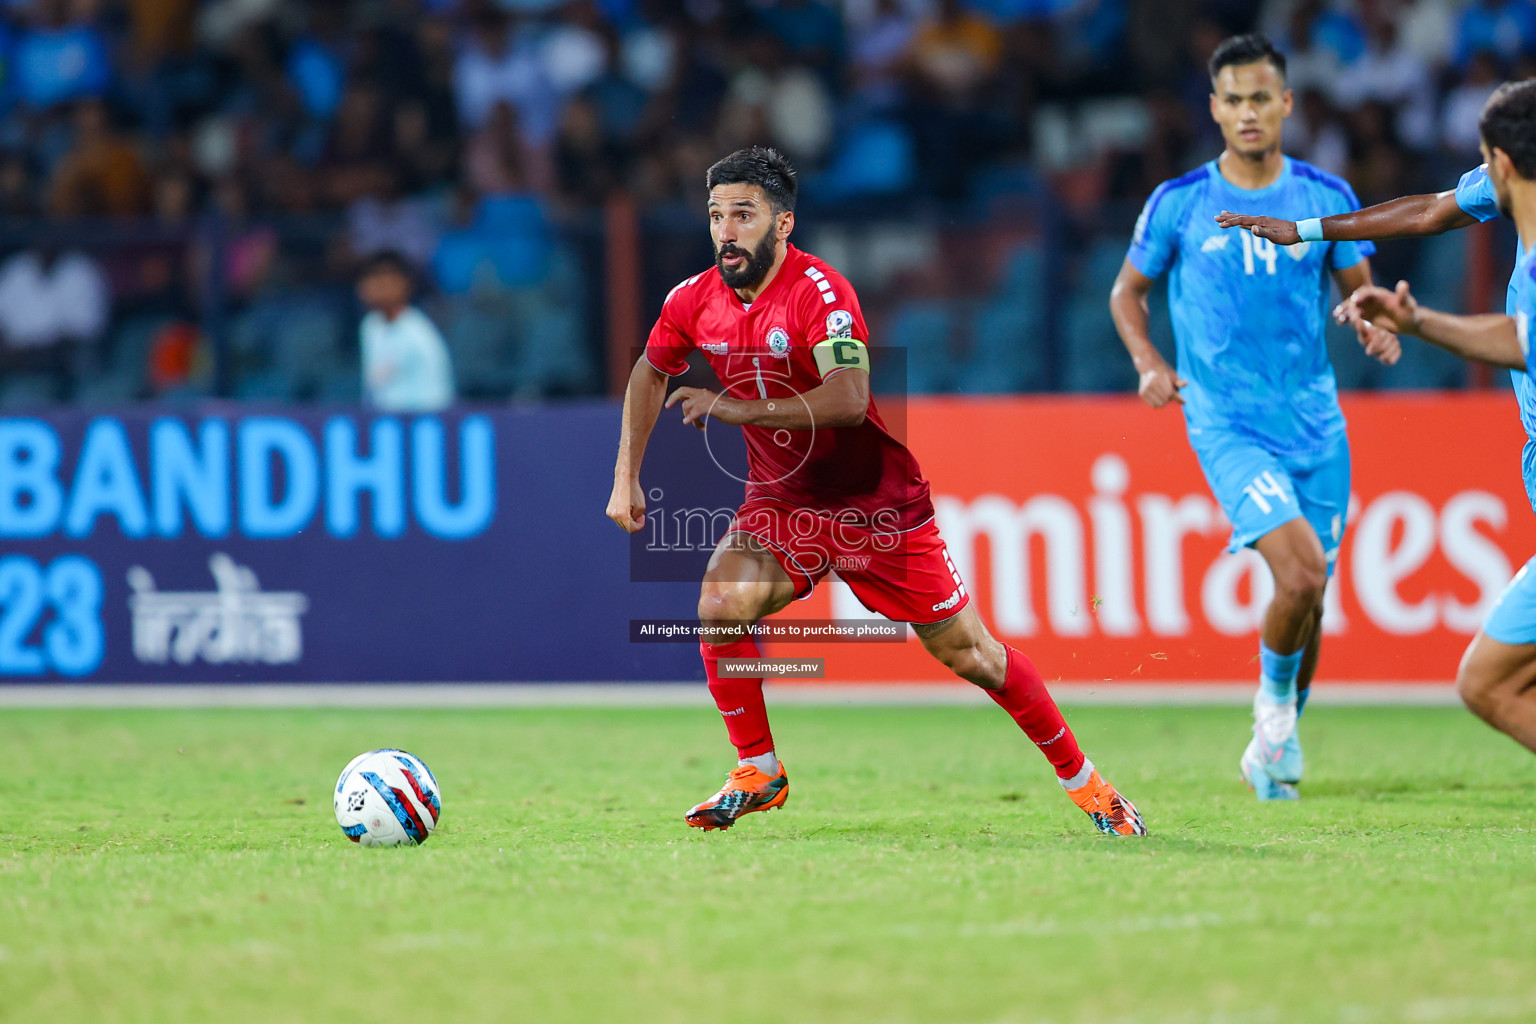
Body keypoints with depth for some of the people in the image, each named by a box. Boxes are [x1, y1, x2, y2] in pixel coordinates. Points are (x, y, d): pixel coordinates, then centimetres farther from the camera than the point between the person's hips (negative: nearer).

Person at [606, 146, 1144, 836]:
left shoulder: (820, 292, -24)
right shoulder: (695, 300, -5)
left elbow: (848, 399, -37)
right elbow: (651, 371, 15)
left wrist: (741, 409, -42)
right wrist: (626, 477, 8)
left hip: (877, 503, -4)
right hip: (780, 501, 4)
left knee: (968, 655, 0)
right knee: (720, 610, -22)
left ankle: (1080, 778, 18)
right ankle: (758, 774, -3)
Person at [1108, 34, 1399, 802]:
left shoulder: (1326, 197, 4)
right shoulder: (1178, 204, 0)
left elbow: (1359, 289, 13)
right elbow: (1127, 291, 12)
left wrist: (1379, 324, -11)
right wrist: (1149, 364, -5)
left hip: (1315, 422, 3)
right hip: (1228, 424, -3)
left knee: (1309, 594, 6)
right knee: (1301, 571, -23)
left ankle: (1276, 743, 30)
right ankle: (1273, 695, 5)